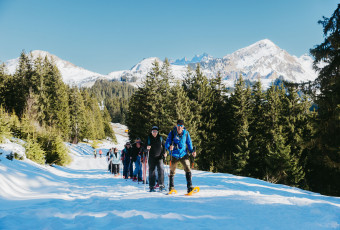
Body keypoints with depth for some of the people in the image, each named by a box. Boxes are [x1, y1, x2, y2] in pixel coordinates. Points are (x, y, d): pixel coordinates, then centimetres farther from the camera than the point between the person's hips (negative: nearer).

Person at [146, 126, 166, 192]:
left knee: (161, 170, -11)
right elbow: (145, 146, 4)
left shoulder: (160, 138, 9)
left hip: (159, 157, 1)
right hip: (152, 157, -1)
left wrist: (164, 153, 4)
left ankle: (161, 185, -6)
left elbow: (163, 146, 18)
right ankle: (151, 186, 5)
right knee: (152, 171, 0)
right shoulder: (149, 138, 3)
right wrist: (147, 148, -19)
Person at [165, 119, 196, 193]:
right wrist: (169, 147, -29)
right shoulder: (172, 133, -7)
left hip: (183, 154, 1)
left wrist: (192, 151, -4)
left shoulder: (186, 133, -2)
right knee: (172, 171, 9)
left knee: (187, 169, -16)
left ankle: (189, 187, -15)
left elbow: (189, 143, 10)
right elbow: (167, 144, -6)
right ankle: (171, 187, 24)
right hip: (174, 155, 0)